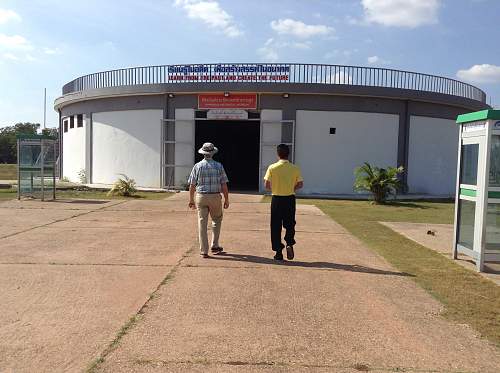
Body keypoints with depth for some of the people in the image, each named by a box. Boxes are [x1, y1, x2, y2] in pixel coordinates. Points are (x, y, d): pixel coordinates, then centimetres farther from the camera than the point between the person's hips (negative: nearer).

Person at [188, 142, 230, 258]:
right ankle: (214, 246, 18)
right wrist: (226, 200, 4)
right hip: (215, 197, -1)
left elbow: (192, 185, 0)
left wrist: (191, 200, 10)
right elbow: (224, 185, -3)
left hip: (201, 197, 1)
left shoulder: (197, 166, 0)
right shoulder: (219, 166, -2)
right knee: (217, 220, 19)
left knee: (202, 223, 5)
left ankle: (204, 251, 7)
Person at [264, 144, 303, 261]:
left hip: (276, 199, -1)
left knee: (276, 226, 8)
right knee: (290, 224, 16)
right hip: (290, 199, 1)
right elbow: (300, 184, 0)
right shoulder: (295, 168, -2)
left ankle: (278, 252, 11)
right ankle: (289, 244, -7)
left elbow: (267, 186, -8)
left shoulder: (272, 168, -7)